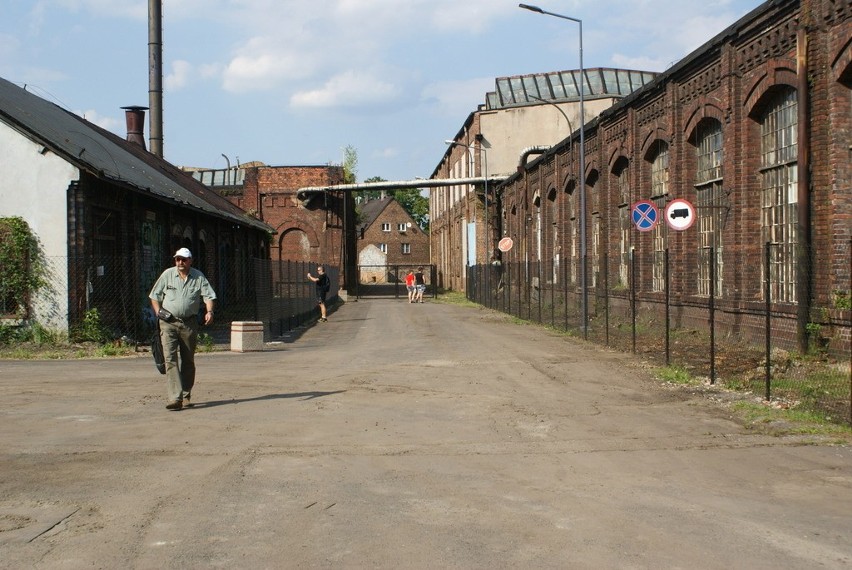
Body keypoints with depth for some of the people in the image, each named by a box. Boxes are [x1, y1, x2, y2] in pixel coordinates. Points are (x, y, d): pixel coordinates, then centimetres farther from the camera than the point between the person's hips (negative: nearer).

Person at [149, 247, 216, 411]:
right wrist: (158, 312, -2)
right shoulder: (167, 275, 4)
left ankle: (186, 396, 24)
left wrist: (209, 311, -19)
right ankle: (175, 398, -20)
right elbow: (154, 296, 12)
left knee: (188, 361, 10)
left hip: (189, 323, 1)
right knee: (170, 359, -14)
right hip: (169, 323, -1)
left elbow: (208, 296, -1)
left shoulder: (199, 277, 4)